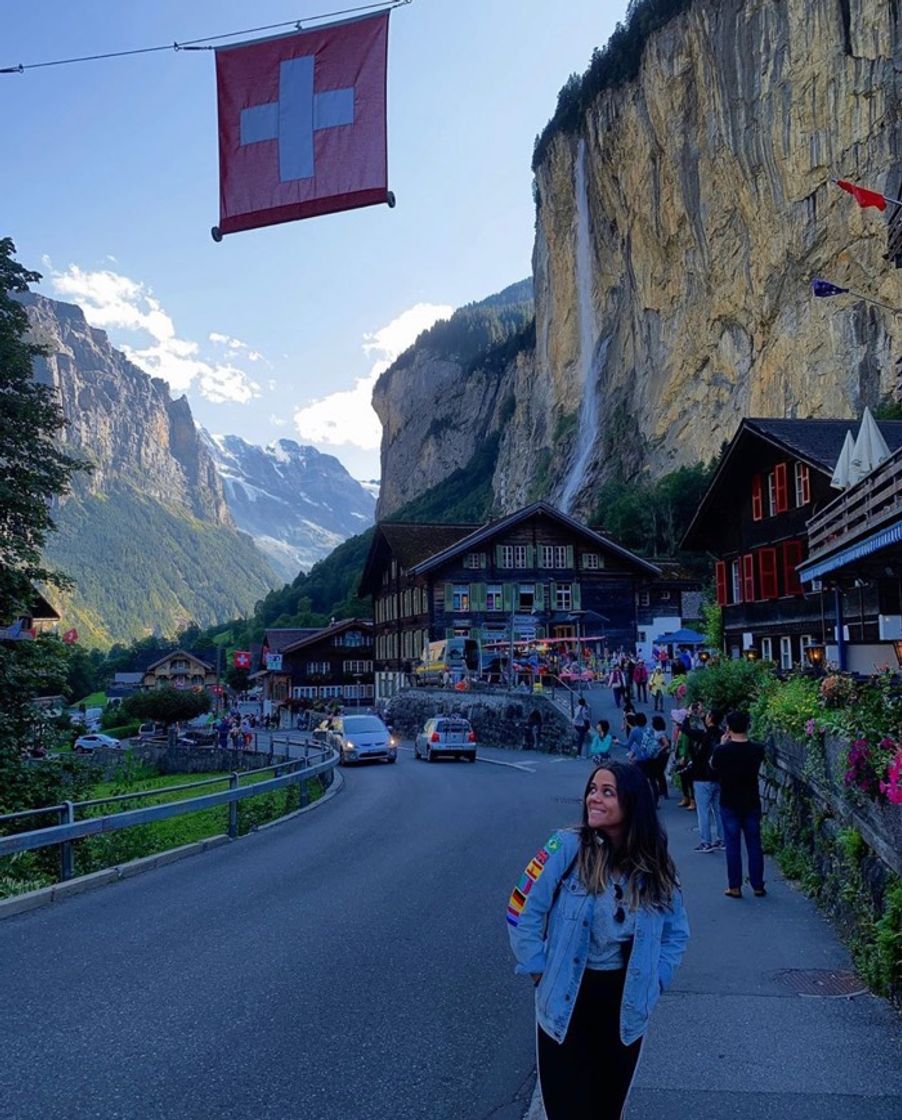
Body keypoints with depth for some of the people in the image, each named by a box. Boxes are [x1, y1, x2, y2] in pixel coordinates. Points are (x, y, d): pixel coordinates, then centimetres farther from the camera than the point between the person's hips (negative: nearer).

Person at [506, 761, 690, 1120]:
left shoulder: (654, 866, -4)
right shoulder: (566, 848, -15)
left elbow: (677, 931, 10)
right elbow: (521, 911, -11)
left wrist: (654, 982, 3)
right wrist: (540, 971, -10)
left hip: (625, 1006, 3)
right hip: (565, 1002, -3)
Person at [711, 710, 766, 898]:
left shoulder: (722, 750, -16)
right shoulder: (757, 749, -10)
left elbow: (713, 766, 3)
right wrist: (747, 739, 10)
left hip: (729, 804, -2)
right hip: (752, 803, 2)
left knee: (733, 845, 6)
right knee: (754, 844, 11)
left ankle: (734, 887, 10)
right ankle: (757, 886, 17)